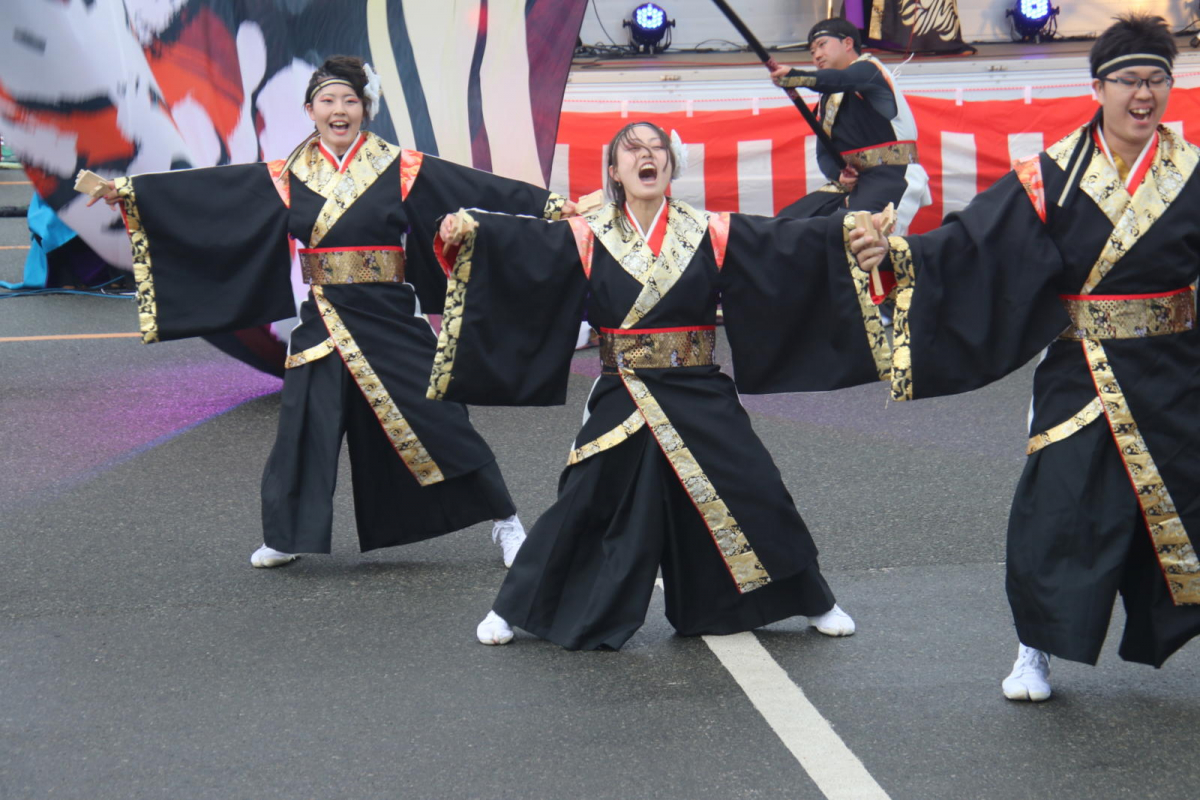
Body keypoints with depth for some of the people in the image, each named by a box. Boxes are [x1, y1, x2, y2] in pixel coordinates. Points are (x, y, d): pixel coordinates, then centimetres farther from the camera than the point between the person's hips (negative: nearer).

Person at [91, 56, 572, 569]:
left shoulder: (401, 169, -1)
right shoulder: (287, 179, 5)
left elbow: (481, 189, -7)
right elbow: (199, 191, 6)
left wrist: (549, 204, -14)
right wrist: (130, 191, 2)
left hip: (391, 319, -2)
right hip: (323, 323, 2)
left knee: (438, 417, -2)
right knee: (304, 424, 4)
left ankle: (504, 521, 11)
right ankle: (283, 537, 22)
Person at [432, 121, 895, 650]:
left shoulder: (713, 234, 1)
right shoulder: (589, 239, 0)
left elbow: (791, 243, -7)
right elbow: (520, 245, -12)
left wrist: (850, 232, -22)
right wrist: (466, 234, -30)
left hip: (701, 402, 1)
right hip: (622, 403, -1)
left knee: (752, 499, 3)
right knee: (584, 506, 1)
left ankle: (813, 603, 23)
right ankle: (515, 610, 18)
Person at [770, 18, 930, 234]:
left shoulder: (869, 68, -4)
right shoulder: (828, 99, 20)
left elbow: (839, 80, -27)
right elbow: (824, 152, 15)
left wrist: (794, 76, -47)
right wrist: (838, 174, -10)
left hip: (892, 177, -9)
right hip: (850, 181, 9)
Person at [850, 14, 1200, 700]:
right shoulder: (1053, 178, -3)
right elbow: (975, 243, -8)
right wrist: (899, 254, -20)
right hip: (1081, 378, -1)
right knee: (1056, 503, -3)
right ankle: (1036, 651, 13)